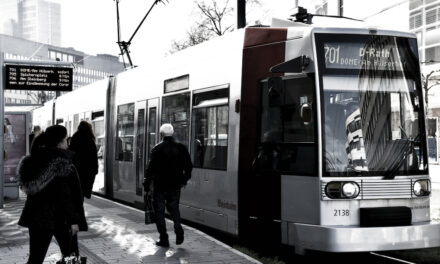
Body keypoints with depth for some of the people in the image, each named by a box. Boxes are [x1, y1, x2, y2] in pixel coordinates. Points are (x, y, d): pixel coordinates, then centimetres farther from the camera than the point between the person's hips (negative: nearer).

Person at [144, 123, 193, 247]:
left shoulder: (157, 149, -10)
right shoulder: (181, 148, 2)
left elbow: (151, 167, -11)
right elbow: (189, 166, 7)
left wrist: (146, 184, -2)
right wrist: (185, 179, 22)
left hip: (160, 185, -4)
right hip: (175, 185, 4)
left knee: (159, 210, 6)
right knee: (174, 207, 18)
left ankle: (164, 239, 4)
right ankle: (178, 229, -4)